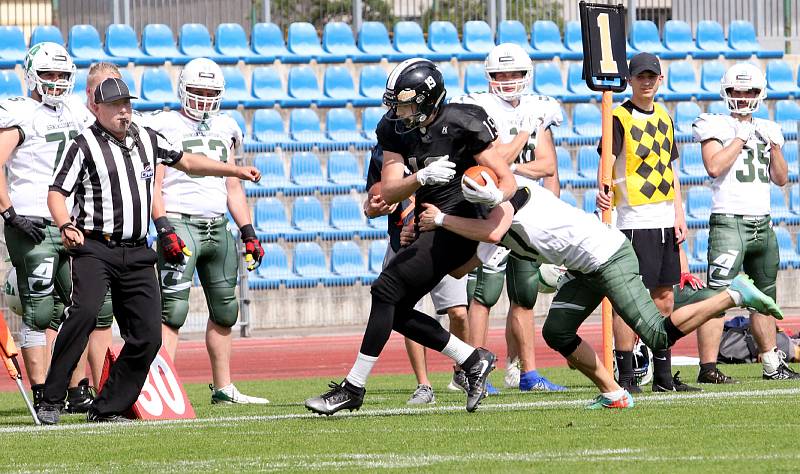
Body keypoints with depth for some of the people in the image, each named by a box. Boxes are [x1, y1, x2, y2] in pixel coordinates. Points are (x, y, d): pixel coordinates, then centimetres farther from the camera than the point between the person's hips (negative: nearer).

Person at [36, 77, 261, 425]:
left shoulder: (147, 140, 14)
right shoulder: (84, 145, -3)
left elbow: (187, 162, 29)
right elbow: (57, 194, -6)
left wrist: (236, 171, 30)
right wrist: (66, 226, -26)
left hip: (136, 254, 6)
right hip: (95, 248, -6)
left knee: (148, 335, -2)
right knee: (84, 311, -29)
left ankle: (107, 408, 9)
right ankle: (50, 401, -25)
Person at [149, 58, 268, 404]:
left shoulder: (224, 129, 17)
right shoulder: (165, 126, -1)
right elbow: (153, 185, -7)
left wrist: (248, 232, 15)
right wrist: (164, 228, -18)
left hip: (219, 228, 7)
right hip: (181, 224, -7)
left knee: (224, 311, 11)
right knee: (173, 310, -13)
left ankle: (223, 388, 21)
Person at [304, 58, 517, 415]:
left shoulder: (460, 125, -15)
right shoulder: (396, 131, 4)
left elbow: (507, 180, -11)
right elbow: (389, 192, -5)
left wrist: (495, 195, -35)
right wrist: (422, 177, -25)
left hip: (455, 228, -8)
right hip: (429, 228, 8)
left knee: (386, 290, -15)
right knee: (396, 311, 5)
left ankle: (353, 388, -10)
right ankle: (472, 361, 15)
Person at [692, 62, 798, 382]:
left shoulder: (766, 129, 17)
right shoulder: (716, 126, -2)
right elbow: (714, 167, -17)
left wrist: (774, 146, 3)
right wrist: (741, 138, -11)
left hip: (763, 223, 7)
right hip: (729, 221, -7)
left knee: (765, 296, 13)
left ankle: (772, 365, 22)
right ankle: (708, 367, -17)